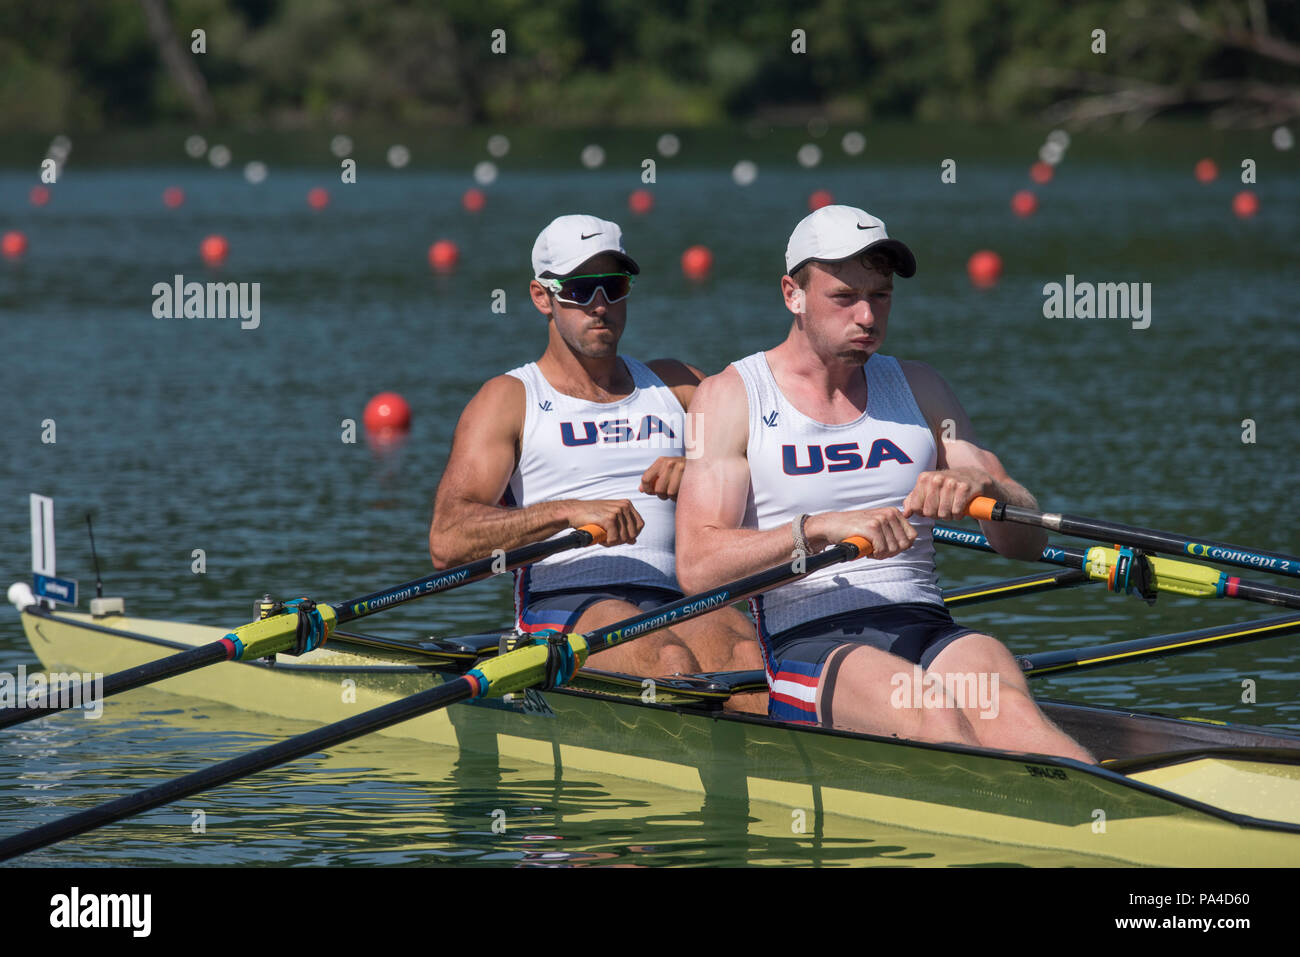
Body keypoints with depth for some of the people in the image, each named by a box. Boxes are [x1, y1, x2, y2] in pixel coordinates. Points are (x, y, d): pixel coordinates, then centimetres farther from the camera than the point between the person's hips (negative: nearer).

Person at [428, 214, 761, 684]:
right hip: (561, 603, -3)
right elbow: (447, 540, -4)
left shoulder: (676, 386, 23)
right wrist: (568, 512, -19)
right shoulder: (510, 398, 10)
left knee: (744, 652, -33)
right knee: (669, 659, -36)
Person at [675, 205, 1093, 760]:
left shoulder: (917, 388, 19)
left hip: (928, 630, 4)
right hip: (804, 643, -4)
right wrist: (823, 528, -20)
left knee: (1000, 705, -33)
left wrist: (984, 487, -11)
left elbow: (1028, 542, 13)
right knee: (932, 716, -36)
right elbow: (696, 567, -7)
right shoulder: (732, 396, 7)